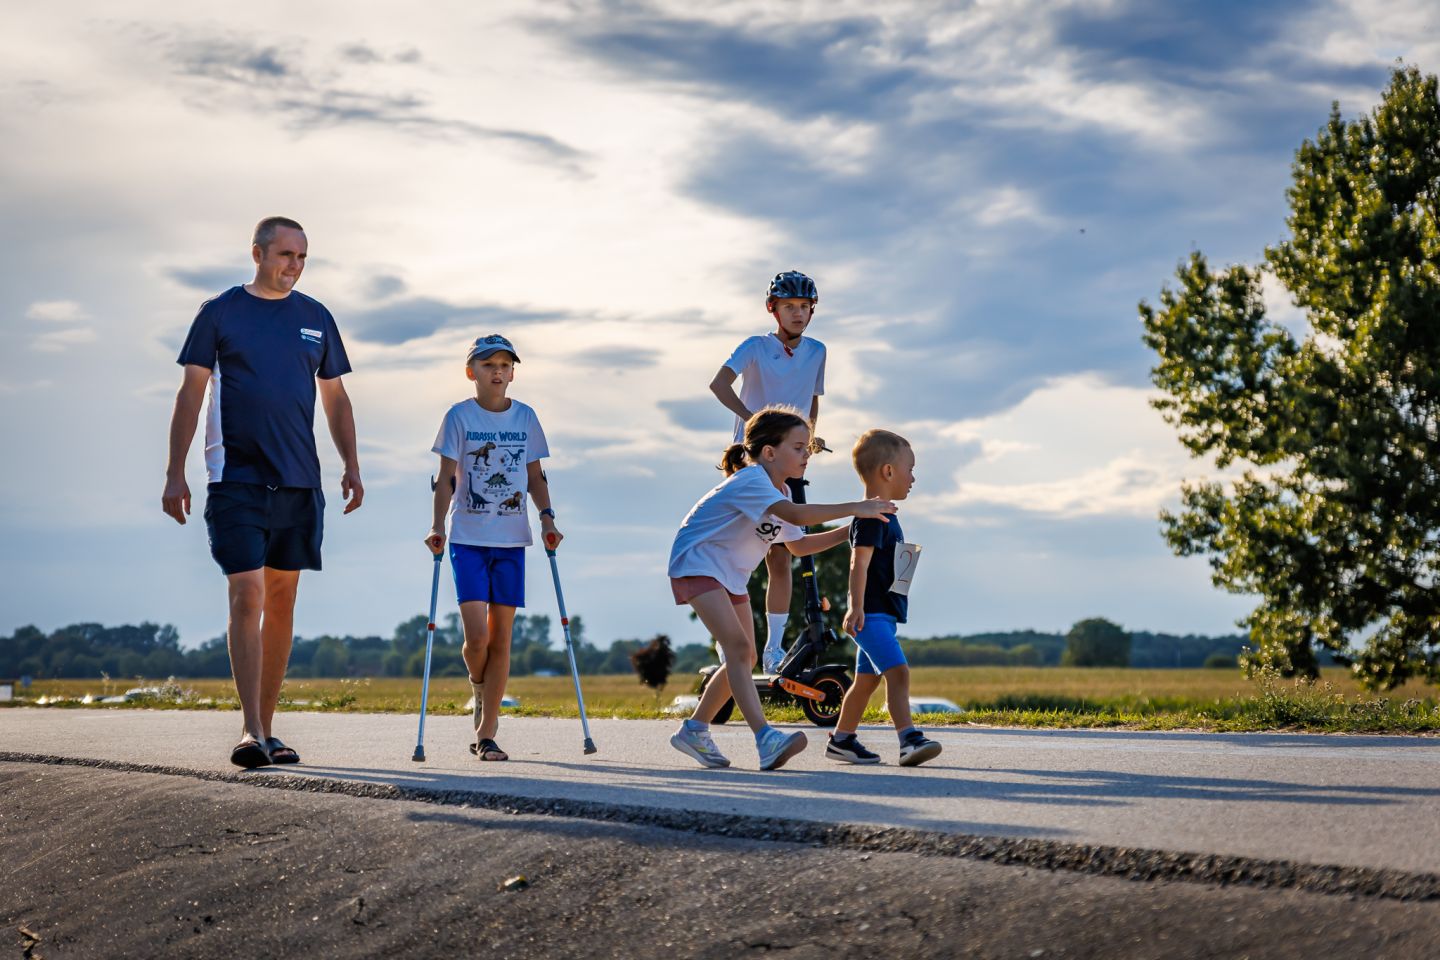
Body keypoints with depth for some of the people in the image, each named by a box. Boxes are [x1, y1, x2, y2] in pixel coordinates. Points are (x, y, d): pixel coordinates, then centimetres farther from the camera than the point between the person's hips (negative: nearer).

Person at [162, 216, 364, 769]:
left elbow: (335, 398, 18)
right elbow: (191, 393, 2)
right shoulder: (220, 313, 2)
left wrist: (350, 467, 7)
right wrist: (175, 474, -4)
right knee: (247, 595, -14)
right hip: (236, 477, -4)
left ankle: (267, 729, 15)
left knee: (282, 602, 7)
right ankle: (251, 732, -16)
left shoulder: (316, 319, 12)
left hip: (298, 481, 4)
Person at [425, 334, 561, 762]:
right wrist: (438, 525, -14)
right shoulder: (459, 416, 0)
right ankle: (479, 689, 21)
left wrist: (547, 518, -1)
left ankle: (486, 733, 8)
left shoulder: (525, 418, 8)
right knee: (476, 636, -13)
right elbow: (447, 478, -2)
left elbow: (534, 477, 13)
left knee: (500, 638, 1)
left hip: (511, 541, 3)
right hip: (468, 538, -3)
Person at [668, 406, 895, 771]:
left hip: (731, 574, 10)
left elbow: (798, 545, 13)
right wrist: (854, 508, -42)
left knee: (744, 657, 9)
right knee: (738, 647, -23)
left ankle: (694, 731, 22)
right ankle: (766, 739, -35)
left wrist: (849, 531, 1)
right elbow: (794, 514, -39)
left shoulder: (781, 491, 8)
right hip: (696, 563, -10)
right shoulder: (750, 481, -23)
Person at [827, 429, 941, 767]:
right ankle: (909, 739, -28)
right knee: (897, 671, -20)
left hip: (882, 614, 11)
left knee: (867, 679, 15)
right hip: (871, 614, -11)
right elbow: (859, 563, -22)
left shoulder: (884, 517, 19)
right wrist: (857, 607, -29)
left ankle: (841, 740, 24)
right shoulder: (871, 517, -13)